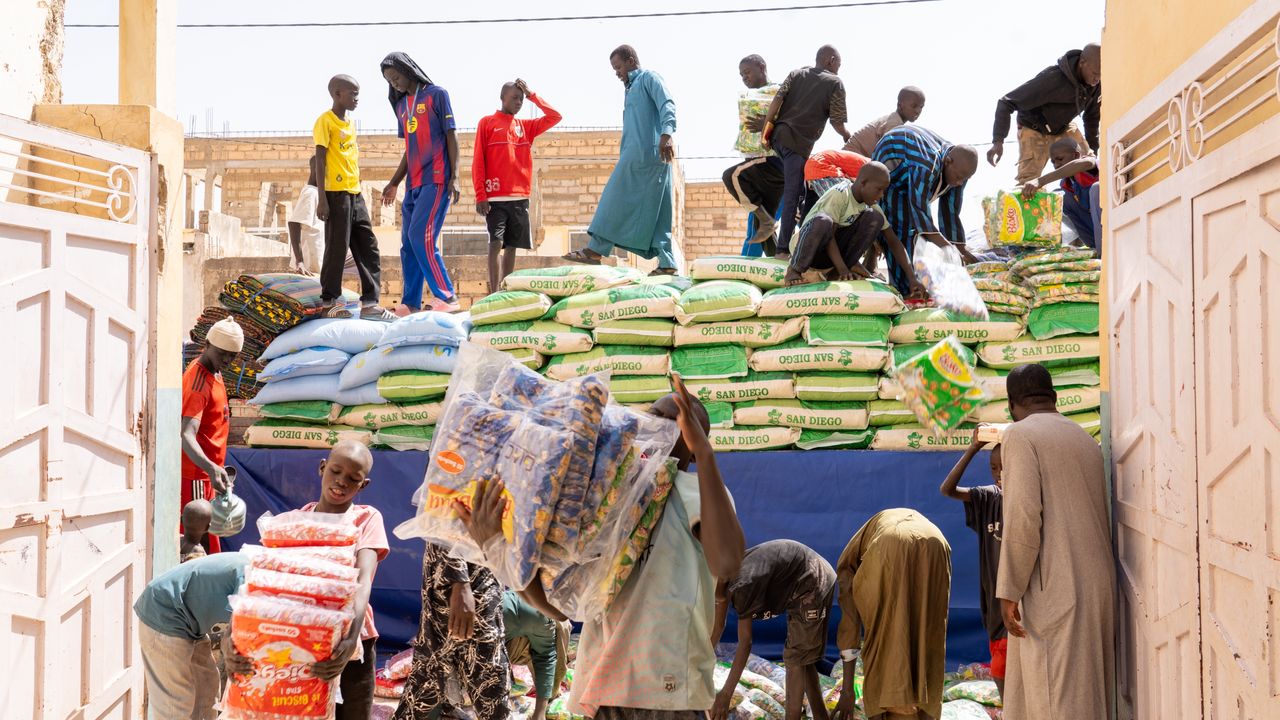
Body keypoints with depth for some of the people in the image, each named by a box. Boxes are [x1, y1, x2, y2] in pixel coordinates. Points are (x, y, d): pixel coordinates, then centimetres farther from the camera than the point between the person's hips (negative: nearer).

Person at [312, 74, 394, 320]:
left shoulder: (350, 123, 17)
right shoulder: (325, 121, -7)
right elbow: (320, 160, -11)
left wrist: (357, 189, 18)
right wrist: (321, 198, -16)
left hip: (355, 194, 8)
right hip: (337, 194, -8)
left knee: (368, 247, 5)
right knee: (337, 248, -3)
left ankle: (370, 302, 7)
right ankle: (329, 301, 7)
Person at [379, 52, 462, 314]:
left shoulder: (436, 95, -1)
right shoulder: (401, 105, 18)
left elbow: (451, 137, -4)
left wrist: (454, 177, -12)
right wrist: (394, 183, 18)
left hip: (436, 180, -7)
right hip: (413, 184, 7)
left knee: (422, 237, -18)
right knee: (408, 244, 3)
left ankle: (447, 298, -14)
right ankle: (410, 303, 6)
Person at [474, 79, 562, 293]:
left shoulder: (526, 126, 18)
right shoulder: (487, 123, 5)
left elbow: (555, 117, 11)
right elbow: (478, 162, -1)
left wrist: (532, 95, 8)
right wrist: (480, 195, -10)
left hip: (520, 198, 4)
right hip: (495, 198, -4)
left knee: (512, 246, 5)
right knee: (496, 244, -11)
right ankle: (494, 295, -13)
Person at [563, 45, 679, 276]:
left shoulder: (649, 78, 3)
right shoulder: (632, 88, 31)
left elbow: (667, 105, -14)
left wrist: (666, 134, -29)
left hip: (643, 153, -9)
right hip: (655, 159, 9)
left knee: (617, 201, -7)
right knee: (657, 211, 3)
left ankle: (595, 250, -6)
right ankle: (667, 263, -1)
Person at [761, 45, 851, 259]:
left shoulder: (796, 74, 16)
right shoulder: (835, 83, 3)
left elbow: (777, 100, 2)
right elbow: (837, 121, -1)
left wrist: (766, 131, 2)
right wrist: (847, 137, 18)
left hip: (779, 135, 6)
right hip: (799, 141, -6)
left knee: (798, 190, 21)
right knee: (792, 195, -4)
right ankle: (783, 248, -5)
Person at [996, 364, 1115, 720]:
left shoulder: (1021, 435, -5)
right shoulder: (1085, 440, 18)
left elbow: (1023, 516, -16)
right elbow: (1100, 517, 17)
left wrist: (1009, 591, -14)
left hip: (1054, 588, -8)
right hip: (1096, 583, 8)